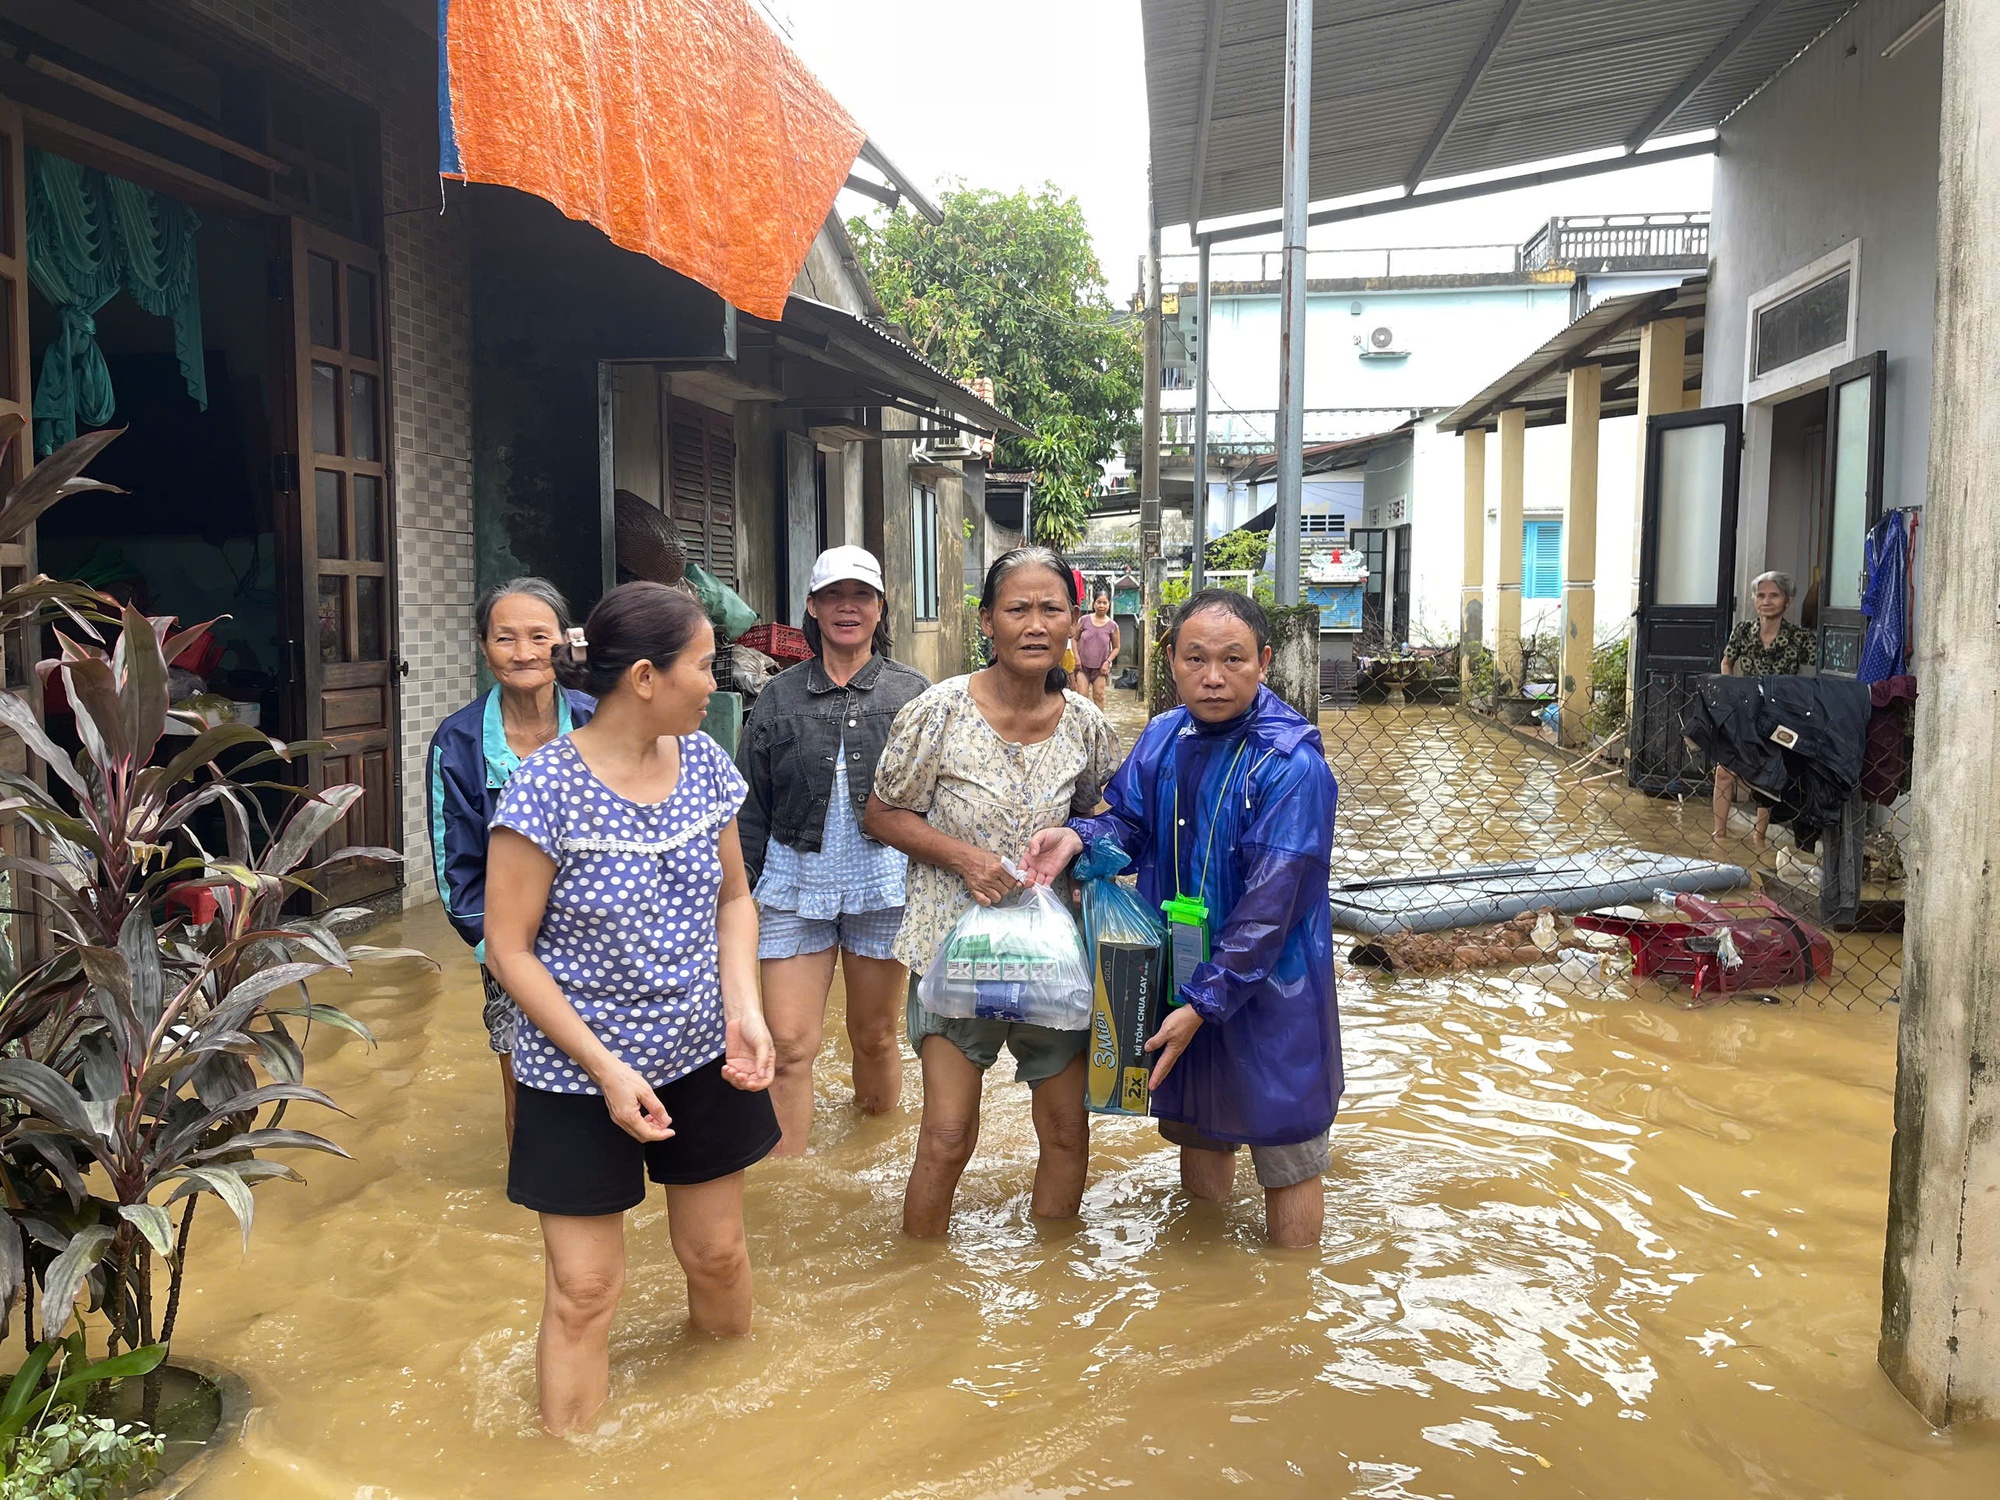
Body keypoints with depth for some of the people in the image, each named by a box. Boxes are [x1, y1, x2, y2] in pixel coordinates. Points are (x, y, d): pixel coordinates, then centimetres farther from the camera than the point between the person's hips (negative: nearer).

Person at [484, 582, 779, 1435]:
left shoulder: (703, 762, -3)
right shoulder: (548, 787, -19)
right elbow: (509, 947, -14)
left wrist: (745, 1010, -8)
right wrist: (605, 1067, -17)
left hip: (702, 1063, 5)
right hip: (579, 1079, -5)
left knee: (717, 1255, 17)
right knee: (582, 1292, 4)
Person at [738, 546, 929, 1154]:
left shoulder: (911, 692, 3)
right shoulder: (779, 696, 6)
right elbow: (751, 806, 8)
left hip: (885, 881, -1)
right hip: (795, 882, 1)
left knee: (874, 1035, 12)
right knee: (789, 1047, -3)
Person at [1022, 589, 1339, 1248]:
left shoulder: (1291, 764, -20)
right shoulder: (1163, 738, 0)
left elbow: (1272, 902, -23)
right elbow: (1128, 822, 8)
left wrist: (1206, 1003, -23)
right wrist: (1079, 836, -16)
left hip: (1269, 989, -6)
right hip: (1181, 978, 6)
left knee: (1285, 1157, 9)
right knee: (1197, 1130, 23)